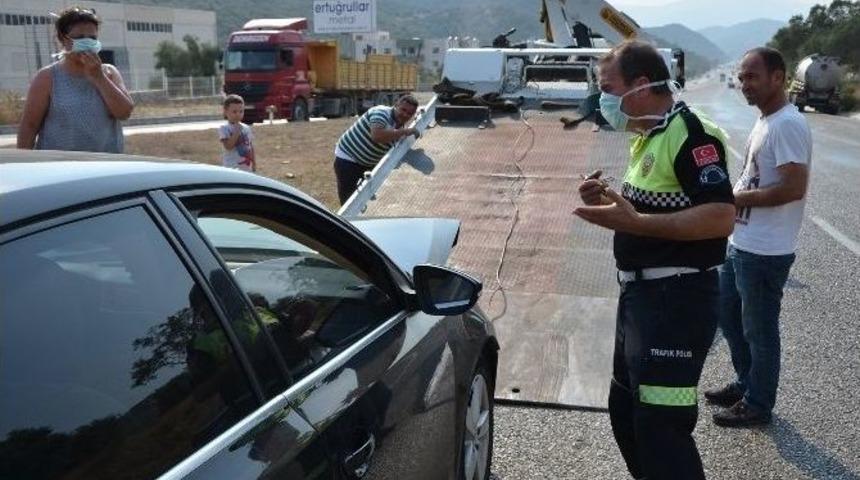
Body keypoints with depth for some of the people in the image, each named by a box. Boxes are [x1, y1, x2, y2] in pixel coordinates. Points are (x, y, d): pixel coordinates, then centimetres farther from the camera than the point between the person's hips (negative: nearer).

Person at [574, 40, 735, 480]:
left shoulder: (691, 134, -16)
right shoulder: (648, 138, 14)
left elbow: (720, 217, -26)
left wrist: (635, 222, -28)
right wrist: (611, 201, 4)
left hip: (676, 299, -10)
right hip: (641, 293, 10)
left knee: (660, 425, -6)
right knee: (625, 409, 20)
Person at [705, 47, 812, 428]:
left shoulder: (788, 124, -19)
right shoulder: (765, 121, 12)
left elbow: (794, 187, -26)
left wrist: (735, 198, -18)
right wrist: (732, 195, 4)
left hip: (765, 252, -10)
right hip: (741, 244, 10)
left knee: (759, 330, 5)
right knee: (728, 314, 21)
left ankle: (758, 404, 22)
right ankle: (746, 383, 38)